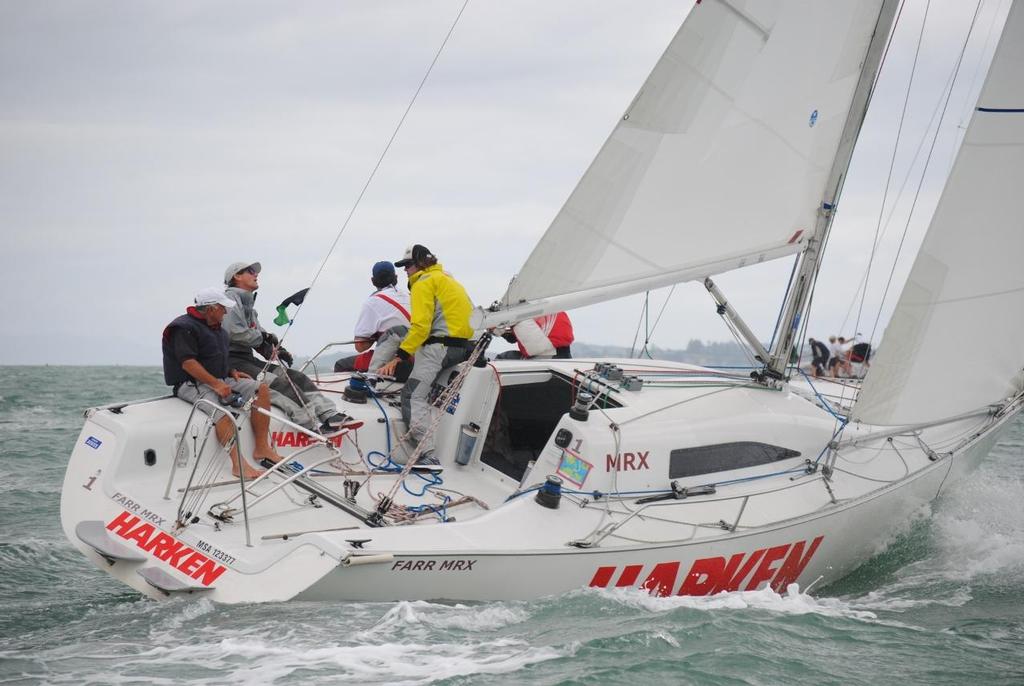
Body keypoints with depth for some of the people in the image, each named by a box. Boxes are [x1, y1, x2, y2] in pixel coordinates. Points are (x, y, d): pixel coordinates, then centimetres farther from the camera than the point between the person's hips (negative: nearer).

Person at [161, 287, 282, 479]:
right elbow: (187, 363, -22)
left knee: (262, 389, -7)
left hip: (220, 380, 9)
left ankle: (262, 449, -9)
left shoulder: (217, 329, 19)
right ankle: (238, 464, -42)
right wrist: (216, 384, -26)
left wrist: (232, 372, 12)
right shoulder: (185, 328, -12)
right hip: (191, 384, -9)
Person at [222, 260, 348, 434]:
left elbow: (258, 339, 23)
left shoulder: (248, 302, 26)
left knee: (296, 377, -5)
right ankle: (314, 427, -35)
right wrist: (263, 337, -7)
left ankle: (330, 415, -18)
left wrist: (276, 351, 3)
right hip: (233, 362, -10)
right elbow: (234, 333, -20)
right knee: (279, 384, -26)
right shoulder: (231, 298, -5)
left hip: (248, 360, 10)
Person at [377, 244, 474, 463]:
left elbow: (420, 326, -13)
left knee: (413, 395, -16)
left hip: (440, 345, -10)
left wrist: (398, 357, -14)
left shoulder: (424, 283, -2)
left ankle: (427, 454, -29)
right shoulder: (449, 279, 27)